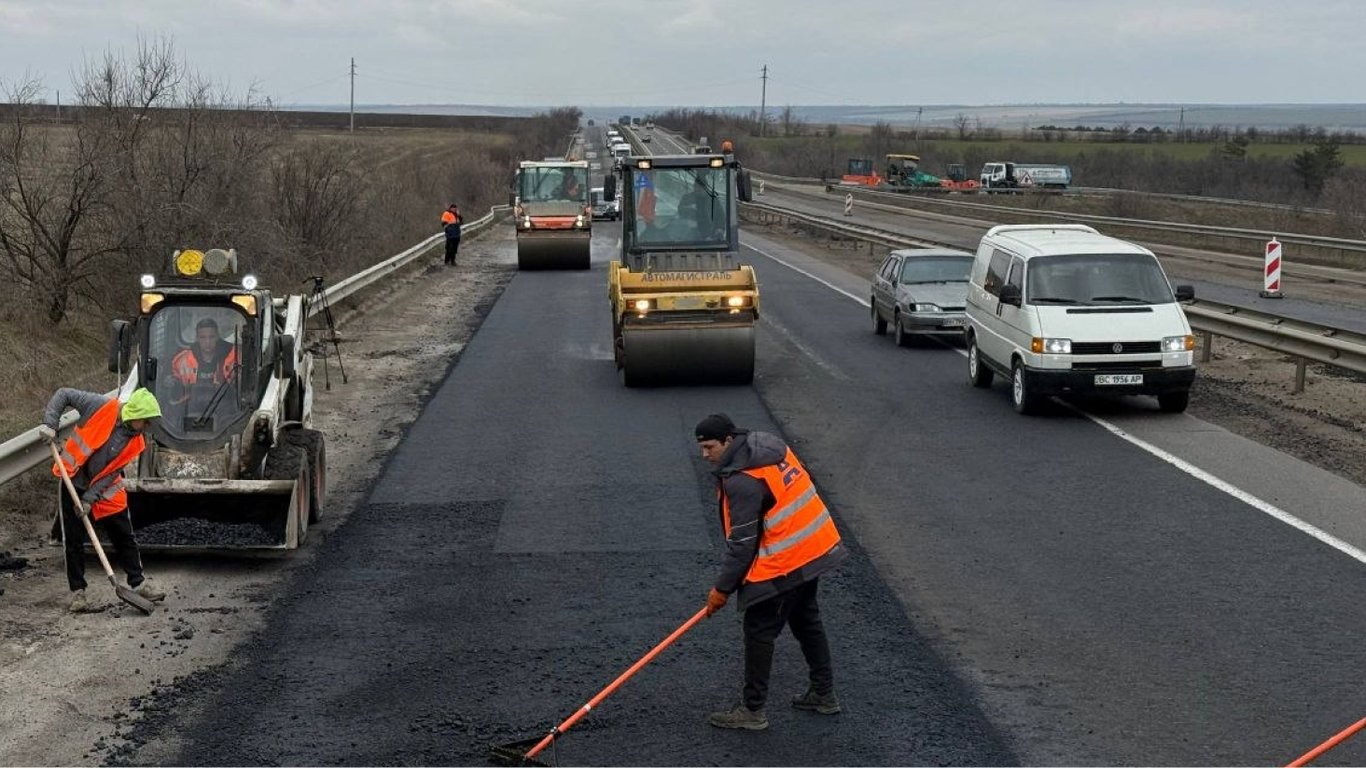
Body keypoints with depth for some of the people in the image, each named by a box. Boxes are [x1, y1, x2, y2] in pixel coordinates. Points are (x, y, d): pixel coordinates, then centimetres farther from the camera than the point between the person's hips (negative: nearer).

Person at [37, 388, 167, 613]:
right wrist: (50, 424, -21)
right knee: (74, 541, 1)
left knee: (124, 537, 6)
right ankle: (77, 591, 9)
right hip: (74, 482, -3)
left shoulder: (135, 441, -8)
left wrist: (90, 499, -17)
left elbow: (111, 473, -9)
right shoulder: (101, 406, -18)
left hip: (104, 489, 3)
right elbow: (64, 395, -10)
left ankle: (138, 582, 18)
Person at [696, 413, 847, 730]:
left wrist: (723, 588, -9)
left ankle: (752, 710, 9)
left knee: (759, 632, 1)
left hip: (784, 565, -10)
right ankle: (823, 694, 34)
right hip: (815, 548, 10)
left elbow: (741, 543, -19)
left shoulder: (742, 481, -23)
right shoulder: (772, 447, 5)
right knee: (806, 621, 23)